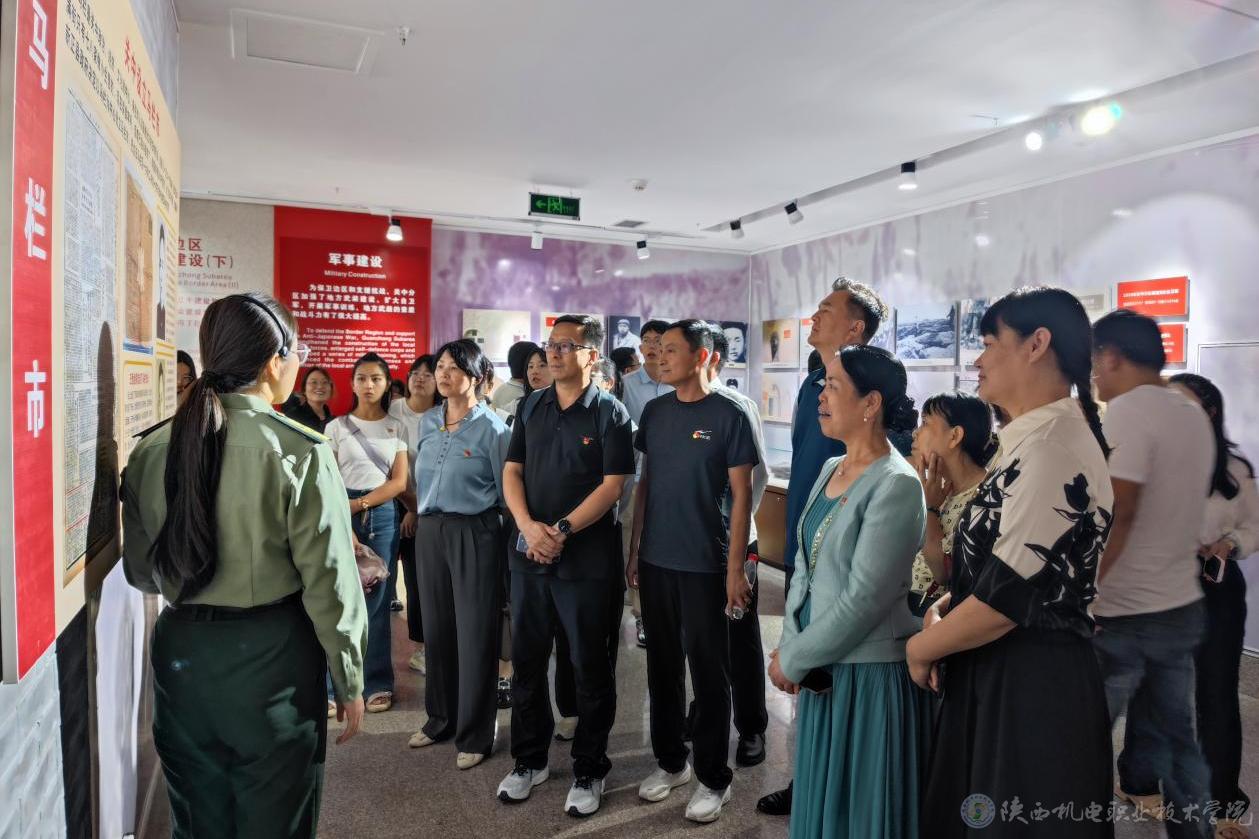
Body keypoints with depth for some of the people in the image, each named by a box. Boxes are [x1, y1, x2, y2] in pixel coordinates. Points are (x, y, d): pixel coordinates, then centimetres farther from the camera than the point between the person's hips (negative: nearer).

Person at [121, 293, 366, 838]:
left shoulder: (151, 450, -3)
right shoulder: (300, 453, -18)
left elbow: (140, 571, 7)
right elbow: (329, 585, -16)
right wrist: (349, 682, -4)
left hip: (180, 648, 5)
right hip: (270, 654, -4)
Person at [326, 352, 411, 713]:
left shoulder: (396, 428, 9)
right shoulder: (336, 427, 6)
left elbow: (399, 482, 1)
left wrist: (359, 504, -10)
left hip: (383, 515, 1)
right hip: (343, 515, -1)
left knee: (377, 601, 3)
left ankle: (378, 683, 12)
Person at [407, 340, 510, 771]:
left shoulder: (491, 427, -9)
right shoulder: (427, 421, 8)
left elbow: (506, 492, -5)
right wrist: (424, 517, 19)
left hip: (475, 533, -6)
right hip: (429, 531, 6)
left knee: (475, 635, 3)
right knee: (436, 629, 14)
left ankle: (475, 735, 16)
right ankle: (440, 719, 32)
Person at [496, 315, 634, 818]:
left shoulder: (610, 413, -6)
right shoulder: (531, 407, 9)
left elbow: (612, 485, -12)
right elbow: (511, 471, 6)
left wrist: (562, 530, -18)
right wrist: (528, 526, -11)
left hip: (586, 560, -5)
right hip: (528, 554, 5)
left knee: (590, 667, 6)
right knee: (526, 660, 13)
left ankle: (589, 771, 23)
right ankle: (529, 760, 31)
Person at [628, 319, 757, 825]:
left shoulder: (728, 416, -8)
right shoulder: (654, 412, 6)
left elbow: (741, 495, -7)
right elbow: (645, 484, 11)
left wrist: (735, 568, -11)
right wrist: (634, 550, 9)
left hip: (705, 565, -5)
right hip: (655, 561, 5)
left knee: (709, 673, 6)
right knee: (662, 666, 15)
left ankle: (714, 778, 22)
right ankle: (670, 762, 33)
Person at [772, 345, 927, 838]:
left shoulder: (896, 485, -18)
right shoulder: (830, 468, 6)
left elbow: (865, 597, -21)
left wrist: (793, 660, -12)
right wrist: (789, 647, -1)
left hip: (869, 673, -7)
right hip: (820, 667, 7)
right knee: (821, 797, 20)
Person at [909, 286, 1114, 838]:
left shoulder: (1053, 446, -21)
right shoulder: (1037, 441, 12)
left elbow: (1009, 595, -25)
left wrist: (920, 647, -10)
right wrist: (942, 611, 0)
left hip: (1029, 686, -9)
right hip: (1004, 674, 10)